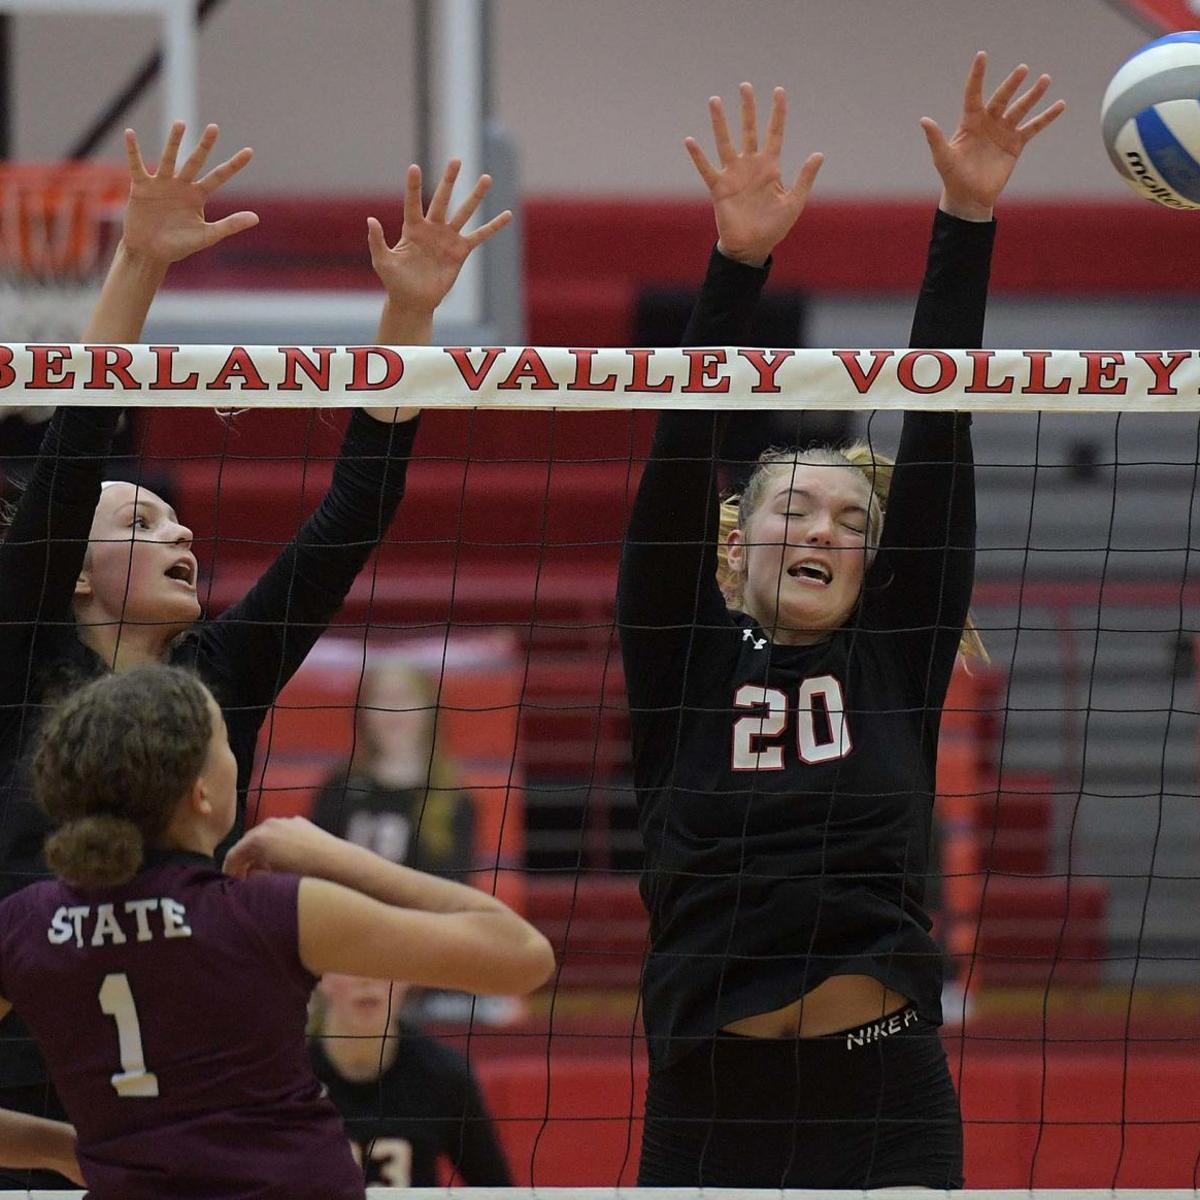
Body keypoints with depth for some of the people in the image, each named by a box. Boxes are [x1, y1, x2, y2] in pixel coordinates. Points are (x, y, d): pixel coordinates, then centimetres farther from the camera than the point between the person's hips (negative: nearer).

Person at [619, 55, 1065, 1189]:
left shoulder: (896, 661, 10)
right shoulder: (684, 659, 8)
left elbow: (936, 433, 5)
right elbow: (683, 458, -3)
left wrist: (967, 222, -1)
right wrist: (735, 265, -15)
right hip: (711, 1103, -1)